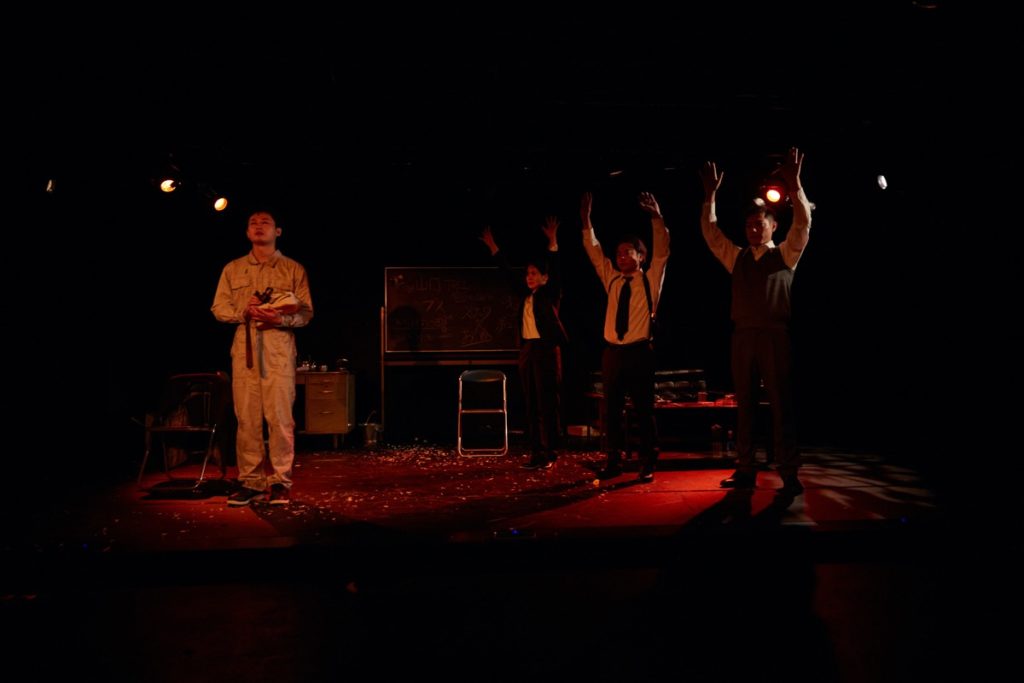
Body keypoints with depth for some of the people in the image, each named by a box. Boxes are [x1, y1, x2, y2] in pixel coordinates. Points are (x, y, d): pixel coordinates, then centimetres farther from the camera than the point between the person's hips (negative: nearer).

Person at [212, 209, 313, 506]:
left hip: (280, 349, -2)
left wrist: (281, 319, -16)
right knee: (247, 417, -1)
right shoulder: (232, 269, 18)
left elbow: (306, 312, 5)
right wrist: (244, 312, -9)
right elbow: (218, 307, 11)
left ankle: (280, 482, 0)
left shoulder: (294, 269, 11)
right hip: (244, 348, 2)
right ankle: (251, 481, 5)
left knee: (280, 415, -7)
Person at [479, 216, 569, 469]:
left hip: (546, 350, -6)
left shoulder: (550, 294, 0)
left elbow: (556, 270, -13)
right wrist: (493, 247, 16)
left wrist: (553, 242, -22)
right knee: (531, 403, 7)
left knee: (547, 402, -4)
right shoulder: (526, 295, 14)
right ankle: (536, 452, 12)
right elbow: (508, 272, 18)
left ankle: (550, 453, 0)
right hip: (527, 349, 6)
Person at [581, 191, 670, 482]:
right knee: (611, 410, 6)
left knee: (644, 410, 1)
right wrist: (586, 219, 2)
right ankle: (614, 463, 15)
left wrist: (657, 217, -20)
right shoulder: (612, 279, 13)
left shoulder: (650, 280, 3)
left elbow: (662, 251, -9)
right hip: (612, 352, 4)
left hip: (639, 351, -4)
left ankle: (647, 465, 10)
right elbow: (594, 251, 11)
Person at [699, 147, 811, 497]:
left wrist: (794, 184, -17)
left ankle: (789, 476, -2)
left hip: (774, 335, -4)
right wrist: (710, 195, 2)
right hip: (743, 336, 4)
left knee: (781, 405, -4)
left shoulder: (786, 254, 7)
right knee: (744, 405, 6)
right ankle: (745, 471, 11)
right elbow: (710, 232, 11)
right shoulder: (737, 257, 17)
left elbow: (803, 223, -7)